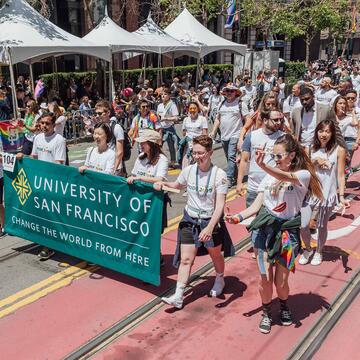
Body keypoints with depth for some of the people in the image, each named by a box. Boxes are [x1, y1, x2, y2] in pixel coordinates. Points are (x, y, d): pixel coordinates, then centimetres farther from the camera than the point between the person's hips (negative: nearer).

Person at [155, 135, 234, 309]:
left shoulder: (219, 174, -17)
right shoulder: (188, 170, -4)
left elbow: (220, 205, -22)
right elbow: (178, 185, 19)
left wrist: (210, 227, -32)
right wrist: (163, 183, 0)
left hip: (211, 221, -2)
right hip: (190, 220, 3)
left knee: (216, 255, 19)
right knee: (186, 259, -1)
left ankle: (220, 280, 48)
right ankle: (178, 296, 1)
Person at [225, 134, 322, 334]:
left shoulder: (303, 174, -5)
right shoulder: (270, 175, 8)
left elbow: (287, 177, -29)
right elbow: (257, 205, 6)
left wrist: (263, 166, -45)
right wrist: (239, 217, -11)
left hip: (288, 230, -2)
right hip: (265, 227, 3)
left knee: (281, 281, 3)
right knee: (265, 278, 3)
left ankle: (284, 307, 37)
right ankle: (267, 313, 30)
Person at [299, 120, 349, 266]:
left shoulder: (339, 150, -6)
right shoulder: (311, 149, 3)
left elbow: (340, 175, -5)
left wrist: (342, 196, -13)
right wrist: (315, 161, -13)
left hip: (327, 194, -2)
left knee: (321, 226, 10)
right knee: (303, 225, -3)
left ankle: (319, 252, 35)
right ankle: (308, 249, 25)